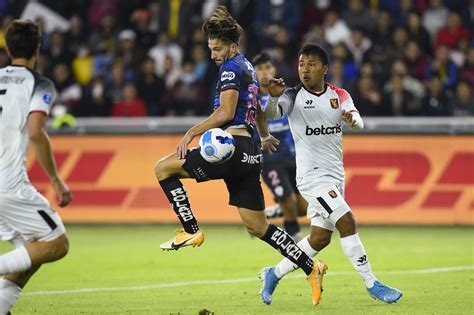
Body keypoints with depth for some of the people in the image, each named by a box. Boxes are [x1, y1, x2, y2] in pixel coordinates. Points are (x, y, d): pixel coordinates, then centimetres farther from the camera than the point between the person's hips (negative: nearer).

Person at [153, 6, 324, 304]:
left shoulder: (231, 67, -5)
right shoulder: (249, 68, 24)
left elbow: (226, 113, -15)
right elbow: (258, 109, 38)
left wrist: (192, 132, -13)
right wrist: (265, 137, 52)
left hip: (234, 145, -10)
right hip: (250, 153, 10)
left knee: (163, 167, -2)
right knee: (258, 227, 12)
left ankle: (191, 231, -8)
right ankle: (311, 268, 8)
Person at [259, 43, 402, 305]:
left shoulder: (339, 96, 7)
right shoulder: (293, 96, -4)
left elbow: (359, 123, -9)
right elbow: (271, 114, -21)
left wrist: (352, 119, -33)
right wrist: (274, 97, -42)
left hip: (335, 175, 6)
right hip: (312, 175, -6)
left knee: (320, 238, 7)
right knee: (347, 223, -17)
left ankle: (274, 274, 23)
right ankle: (372, 285, -10)